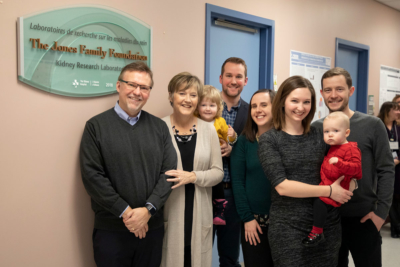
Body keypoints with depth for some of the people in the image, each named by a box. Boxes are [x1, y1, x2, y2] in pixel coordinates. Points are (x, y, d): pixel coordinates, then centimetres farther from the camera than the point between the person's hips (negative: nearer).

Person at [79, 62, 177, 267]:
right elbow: (92, 175, -10)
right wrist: (125, 212, -14)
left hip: (152, 227, 3)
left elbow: (169, 171, -1)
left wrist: (148, 210, -12)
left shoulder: (159, 127, 5)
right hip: (110, 230, -2)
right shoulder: (96, 126, -3)